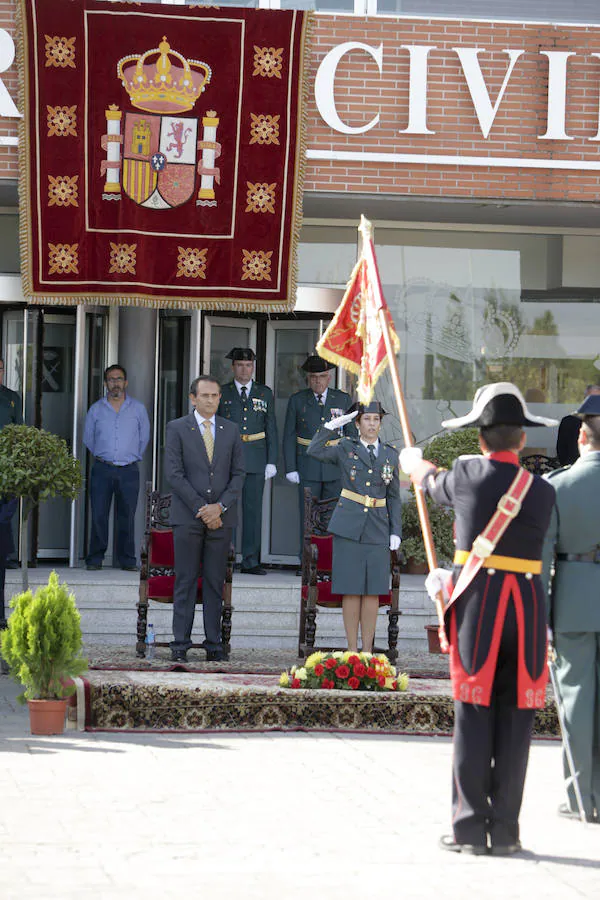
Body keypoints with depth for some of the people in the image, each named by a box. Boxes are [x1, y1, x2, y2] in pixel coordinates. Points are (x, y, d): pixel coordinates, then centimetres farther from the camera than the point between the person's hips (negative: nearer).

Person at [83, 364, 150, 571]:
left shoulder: (138, 408, 8)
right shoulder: (96, 409, 8)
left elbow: (144, 438, 16)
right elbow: (88, 438, 17)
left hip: (129, 471, 0)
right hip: (102, 470, 0)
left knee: (127, 516, 0)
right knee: (98, 515, -3)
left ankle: (127, 560, 7)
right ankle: (95, 559, 3)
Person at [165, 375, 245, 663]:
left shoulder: (231, 431, 12)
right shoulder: (177, 428, 3)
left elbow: (238, 474, 8)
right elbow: (174, 473, -5)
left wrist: (220, 507, -7)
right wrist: (200, 508, -11)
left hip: (221, 517, 2)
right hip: (187, 517, -2)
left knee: (216, 583, 4)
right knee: (185, 582, -2)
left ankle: (214, 644, 7)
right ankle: (180, 644, 0)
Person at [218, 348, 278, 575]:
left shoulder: (265, 394, 11)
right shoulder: (221, 393, 7)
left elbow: (271, 429, 11)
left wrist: (272, 461, 4)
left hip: (255, 460, 1)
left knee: (253, 509, 1)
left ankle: (250, 560, 4)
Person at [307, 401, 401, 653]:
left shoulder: (390, 454, 11)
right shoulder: (346, 448, 5)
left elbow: (394, 497, 12)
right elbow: (314, 452, -12)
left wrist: (396, 531, 4)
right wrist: (333, 425, -12)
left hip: (377, 530, 2)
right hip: (349, 527, -2)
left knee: (372, 591, 2)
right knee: (351, 590, -2)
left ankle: (367, 651, 8)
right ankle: (352, 650, 5)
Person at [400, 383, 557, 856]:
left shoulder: (468, 473, -3)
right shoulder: (543, 491, 0)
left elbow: (436, 486, 18)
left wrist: (416, 463, 43)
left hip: (477, 603, -1)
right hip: (527, 606, 1)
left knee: (474, 715, 3)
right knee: (515, 720, 5)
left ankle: (470, 826, 4)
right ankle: (505, 829, 7)